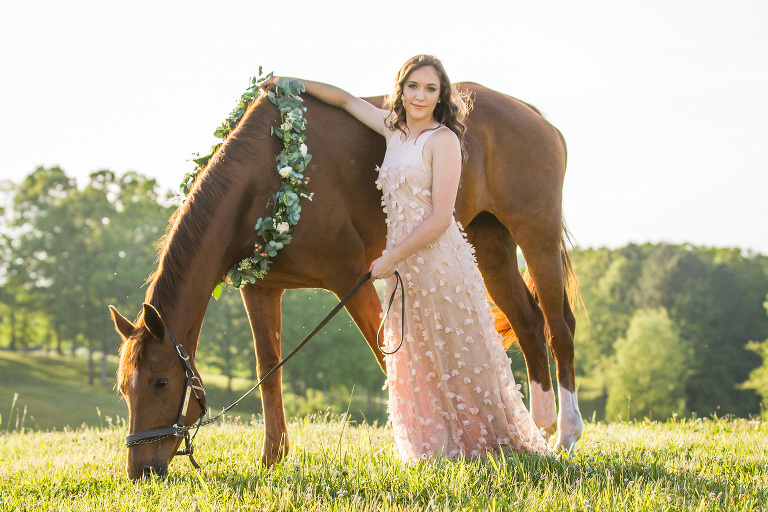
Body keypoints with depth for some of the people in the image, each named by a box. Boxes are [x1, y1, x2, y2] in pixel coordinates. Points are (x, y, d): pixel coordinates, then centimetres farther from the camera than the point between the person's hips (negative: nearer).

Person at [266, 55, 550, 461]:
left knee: (457, 357, 3)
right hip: (403, 265, 7)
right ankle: (436, 448, 23)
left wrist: (392, 258, -16)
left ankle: (496, 440, 17)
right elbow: (346, 100, 24)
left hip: (439, 259, -7)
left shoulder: (442, 139, -11)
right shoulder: (394, 129, 10)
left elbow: (440, 218, -17)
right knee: (413, 363, 12)